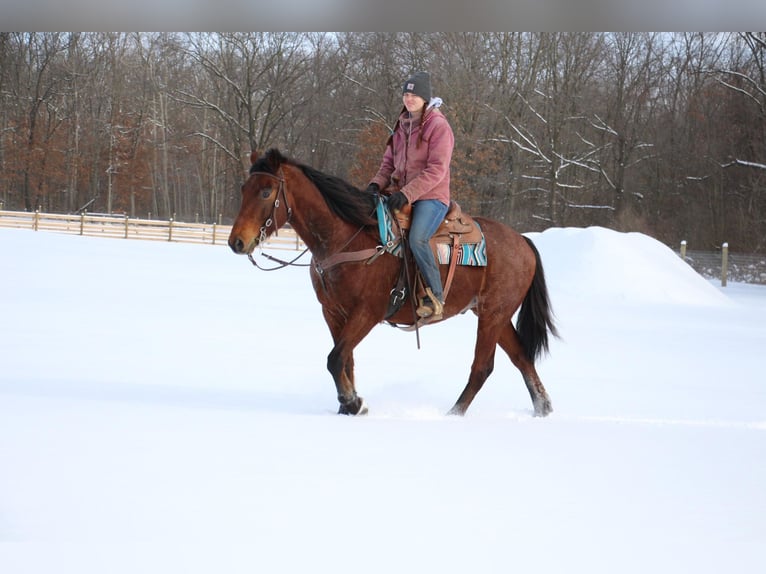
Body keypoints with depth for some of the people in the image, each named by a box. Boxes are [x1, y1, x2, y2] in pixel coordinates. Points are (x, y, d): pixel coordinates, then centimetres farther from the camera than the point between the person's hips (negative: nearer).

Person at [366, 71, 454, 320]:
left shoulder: (438, 126, -8)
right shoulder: (402, 126, 16)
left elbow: (436, 171, -16)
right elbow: (389, 162, 21)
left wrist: (407, 193, -23)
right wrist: (377, 183, -1)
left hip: (431, 197, -8)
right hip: (402, 195, 9)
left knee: (417, 239, -32)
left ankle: (435, 296, -23)